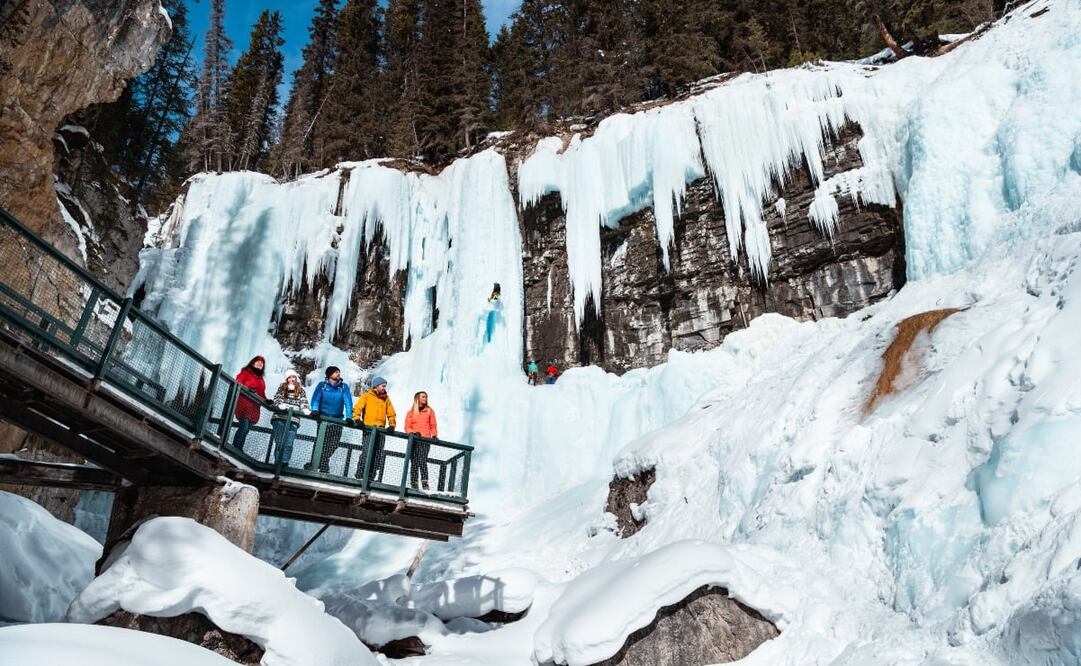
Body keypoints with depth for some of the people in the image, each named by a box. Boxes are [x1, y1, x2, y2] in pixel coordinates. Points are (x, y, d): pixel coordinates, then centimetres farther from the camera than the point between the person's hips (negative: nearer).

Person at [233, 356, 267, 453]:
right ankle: (235, 447, -13)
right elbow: (238, 384, -5)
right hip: (244, 403, -6)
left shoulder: (261, 379, 24)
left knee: (247, 429, 0)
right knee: (244, 427, -17)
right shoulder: (245, 373, 7)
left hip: (254, 407, 6)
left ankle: (239, 449, 2)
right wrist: (248, 389, -22)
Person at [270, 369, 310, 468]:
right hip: (280, 418, 0)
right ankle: (278, 463, -4)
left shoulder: (301, 391, 16)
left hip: (293, 420, 1)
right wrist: (280, 405, -19)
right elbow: (276, 398, 3)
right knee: (279, 442, -6)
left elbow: (304, 403, 7)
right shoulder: (282, 388, 15)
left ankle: (284, 464, -11)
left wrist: (306, 410, -15)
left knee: (289, 444, -8)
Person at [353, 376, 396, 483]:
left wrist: (392, 425, 3)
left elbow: (391, 413, 17)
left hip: (380, 429, 4)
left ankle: (372, 477, 1)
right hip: (368, 428, -4)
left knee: (380, 454, -3)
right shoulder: (367, 395, 8)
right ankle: (359, 475, -4)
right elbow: (357, 407, -1)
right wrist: (357, 419, -16)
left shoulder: (386, 398, 18)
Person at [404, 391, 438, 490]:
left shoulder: (430, 411, 16)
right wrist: (412, 432, -12)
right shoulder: (410, 412, 16)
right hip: (414, 440, 2)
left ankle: (425, 484, -21)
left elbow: (433, 426, 12)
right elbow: (407, 427, 8)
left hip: (425, 440, -1)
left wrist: (434, 435, -5)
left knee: (422, 461, -17)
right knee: (414, 463, -2)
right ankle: (414, 485, 1)